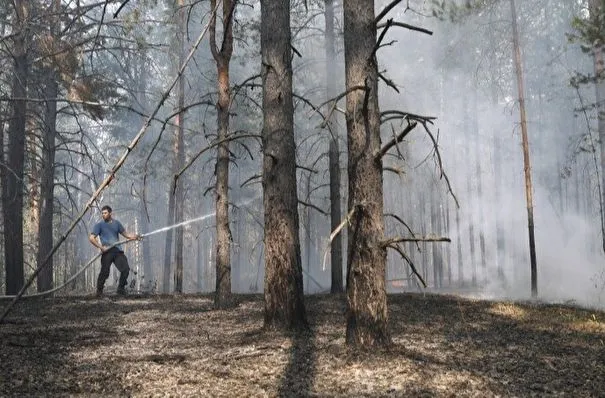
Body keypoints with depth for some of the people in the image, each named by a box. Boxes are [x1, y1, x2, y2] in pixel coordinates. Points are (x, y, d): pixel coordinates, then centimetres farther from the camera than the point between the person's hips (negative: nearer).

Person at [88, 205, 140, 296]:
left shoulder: (116, 223, 16)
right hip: (107, 252, -4)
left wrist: (135, 236, 1)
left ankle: (121, 289, 11)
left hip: (118, 250, 4)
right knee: (105, 272, -11)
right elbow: (91, 238, -2)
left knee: (125, 269, -6)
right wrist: (101, 247, -12)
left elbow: (125, 234, 20)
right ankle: (99, 291, 7)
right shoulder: (99, 225, 4)